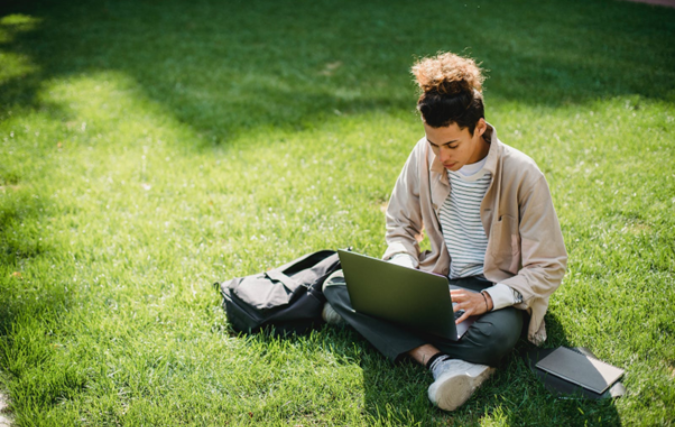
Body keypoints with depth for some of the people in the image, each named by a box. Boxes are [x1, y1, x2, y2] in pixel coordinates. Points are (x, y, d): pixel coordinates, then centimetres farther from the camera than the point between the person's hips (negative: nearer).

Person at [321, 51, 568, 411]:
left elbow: (548, 269, -14)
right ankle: (442, 362, -32)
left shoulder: (521, 175, -19)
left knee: (497, 334, -40)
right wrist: (404, 272, -14)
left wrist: (487, 299, -29)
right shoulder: (424, 156, -8)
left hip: (496, 287, -4)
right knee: (338, 284, -18)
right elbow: (400, 224, 7)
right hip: (438, 276, 5)